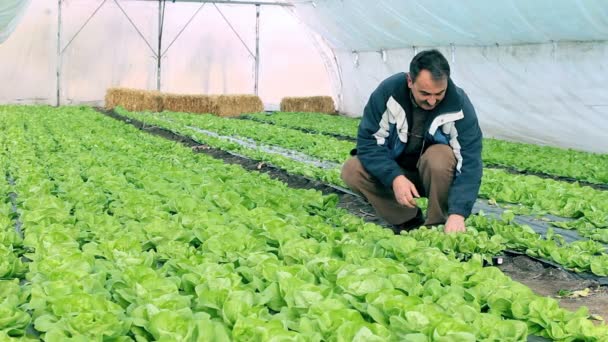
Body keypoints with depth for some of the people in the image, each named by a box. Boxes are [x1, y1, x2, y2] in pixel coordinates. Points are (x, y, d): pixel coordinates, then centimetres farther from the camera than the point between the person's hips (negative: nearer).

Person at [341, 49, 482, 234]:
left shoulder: (459, 105, -24)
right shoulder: (388, 92, -21)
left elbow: (469, 162, -27)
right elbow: (368, 141, -20)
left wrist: (457, 212, -41)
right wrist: (395, 177, -36)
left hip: (437, 172, -2)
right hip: (394, 170, 2)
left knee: (440, 157, -35)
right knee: (352, 171, -22)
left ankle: (436, 225, -13)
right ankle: (408, 222, -6)